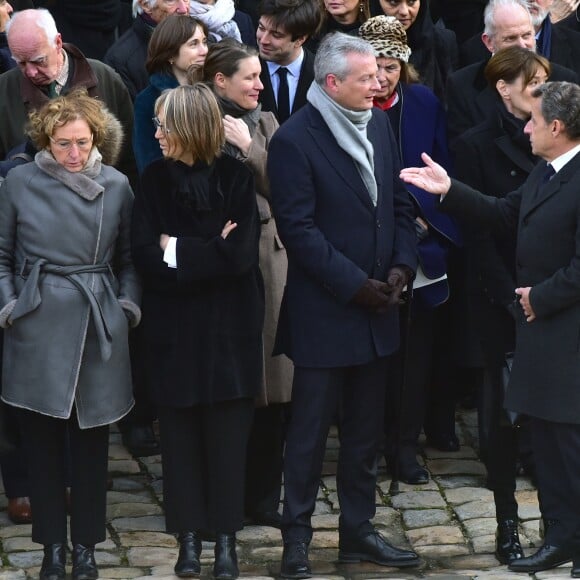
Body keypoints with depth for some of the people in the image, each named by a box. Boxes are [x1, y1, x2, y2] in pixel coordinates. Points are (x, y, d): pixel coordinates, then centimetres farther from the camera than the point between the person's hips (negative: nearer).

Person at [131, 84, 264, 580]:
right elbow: (145, 255, -8)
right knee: (180, 431, 5)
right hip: (174, 328, 2)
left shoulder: (235, 178, -5)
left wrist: (178, 250, -11)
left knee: (227, 432, 2)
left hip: (228, 326, -2)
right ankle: (189, 537, 14)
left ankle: (226, 539, 12)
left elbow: (240, 254, -15)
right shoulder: (155, 180, 0)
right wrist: (209, 254, -15)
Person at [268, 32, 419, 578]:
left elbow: (399, 203, 12)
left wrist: (402, 266, -3)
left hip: (376, 307, 7)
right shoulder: (295, 139, -14)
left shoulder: (378, 125, 7)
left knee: (365, 431, 14)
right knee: (309, 430, 2)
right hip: (324, 312, -6)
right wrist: (355, 286, -17)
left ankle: (358, 531, 23)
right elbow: (299, 229, -17)